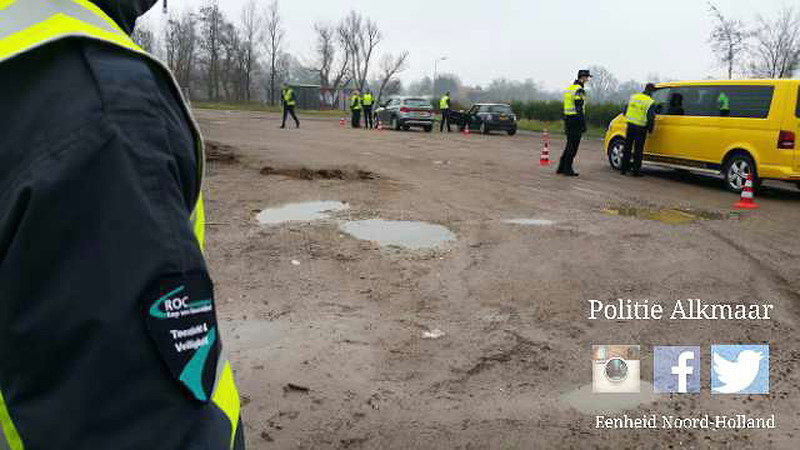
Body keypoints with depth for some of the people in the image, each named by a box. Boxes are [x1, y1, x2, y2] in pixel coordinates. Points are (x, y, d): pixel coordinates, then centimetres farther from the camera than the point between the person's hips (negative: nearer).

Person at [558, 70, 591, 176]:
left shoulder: (569, 88, 16)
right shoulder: (579, 90, -13)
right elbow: (579, 109, -19)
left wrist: (566, 123, 21)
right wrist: (584, 125, -17)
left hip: (568, 119, 9)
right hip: (576, 120, -9)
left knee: (570, 145, 15)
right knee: (573, 146, -3)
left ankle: (561, 167, 15)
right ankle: (567, 169, 0)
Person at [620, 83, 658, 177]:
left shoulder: (633, 97, 4)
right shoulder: (650, 102, -10)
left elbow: (625, 111, 10)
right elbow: (651, 118, -14)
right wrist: (650, 129, 1)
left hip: (630, 126, 4)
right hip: (641, 128, -4)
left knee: (627, 148, 13)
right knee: (638, 150, 5)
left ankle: (624, 169, 17)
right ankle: (635, 171, 8)